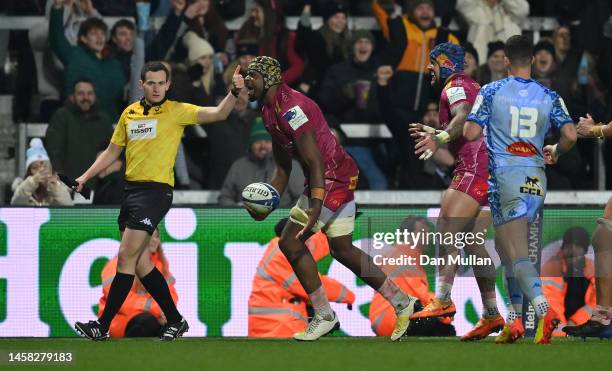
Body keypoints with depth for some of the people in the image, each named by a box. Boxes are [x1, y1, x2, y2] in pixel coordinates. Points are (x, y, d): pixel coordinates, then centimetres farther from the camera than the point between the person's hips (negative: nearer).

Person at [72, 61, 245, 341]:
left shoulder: (176, 112, -3)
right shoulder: (129, 113, 13)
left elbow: (218, 114, -12)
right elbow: (112, 151, 22)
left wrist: (234, 92, -29)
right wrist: (86, 177, 15)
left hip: (156, 189, -7)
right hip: (131, 189, 7)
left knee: (126, 256, -11)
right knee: (137, 261, 8)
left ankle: (103, 326, -9)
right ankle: (175, 320, 19)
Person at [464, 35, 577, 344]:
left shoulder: (491, 92, -2)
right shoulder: (549, 97, 6)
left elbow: (470, 133, -7)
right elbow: (570, 135, -3)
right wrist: (555, 152, 18)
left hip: (505, 177, -5)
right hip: (536, 179, 5)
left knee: (517, 257, -11)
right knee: (506, 248, 17)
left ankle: (544, 309, -33)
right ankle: (512, 324, 16)